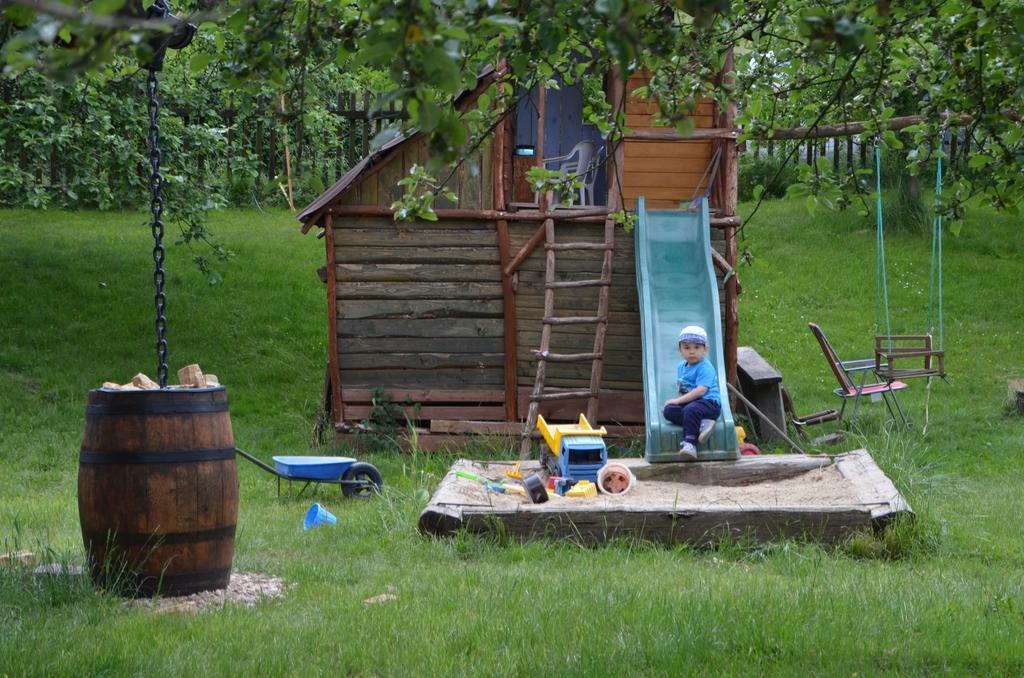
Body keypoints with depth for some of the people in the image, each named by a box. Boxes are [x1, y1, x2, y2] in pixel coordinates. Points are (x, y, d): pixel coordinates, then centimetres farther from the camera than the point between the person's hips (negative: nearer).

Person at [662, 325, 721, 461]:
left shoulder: (705, 367, -9)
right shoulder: (681, 367, 17)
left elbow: (701, 390, -20)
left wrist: (678, 400, -20)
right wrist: (678, 400, 3)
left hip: (708, 403, -8)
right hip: (688, 402, 8)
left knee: (690, 410, -38)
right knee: (668, 410, -19)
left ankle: (689, 443, -36)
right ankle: (700, 424, -31)